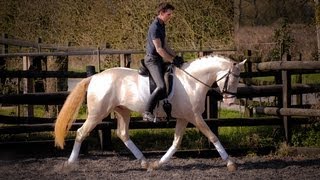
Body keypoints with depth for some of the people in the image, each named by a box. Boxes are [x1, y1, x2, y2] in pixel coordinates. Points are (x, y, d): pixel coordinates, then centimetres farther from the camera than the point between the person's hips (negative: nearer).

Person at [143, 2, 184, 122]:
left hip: (159, 60, 11)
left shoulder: (162, 26, 13)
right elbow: (159, 49, -21)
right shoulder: (155, 27, -17)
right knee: (161, 86, -25)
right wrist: (172, 60, -18)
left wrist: (176, 57, 10)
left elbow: (165, 46, 19)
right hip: (152, 60, -11)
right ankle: (147, 113, -23)